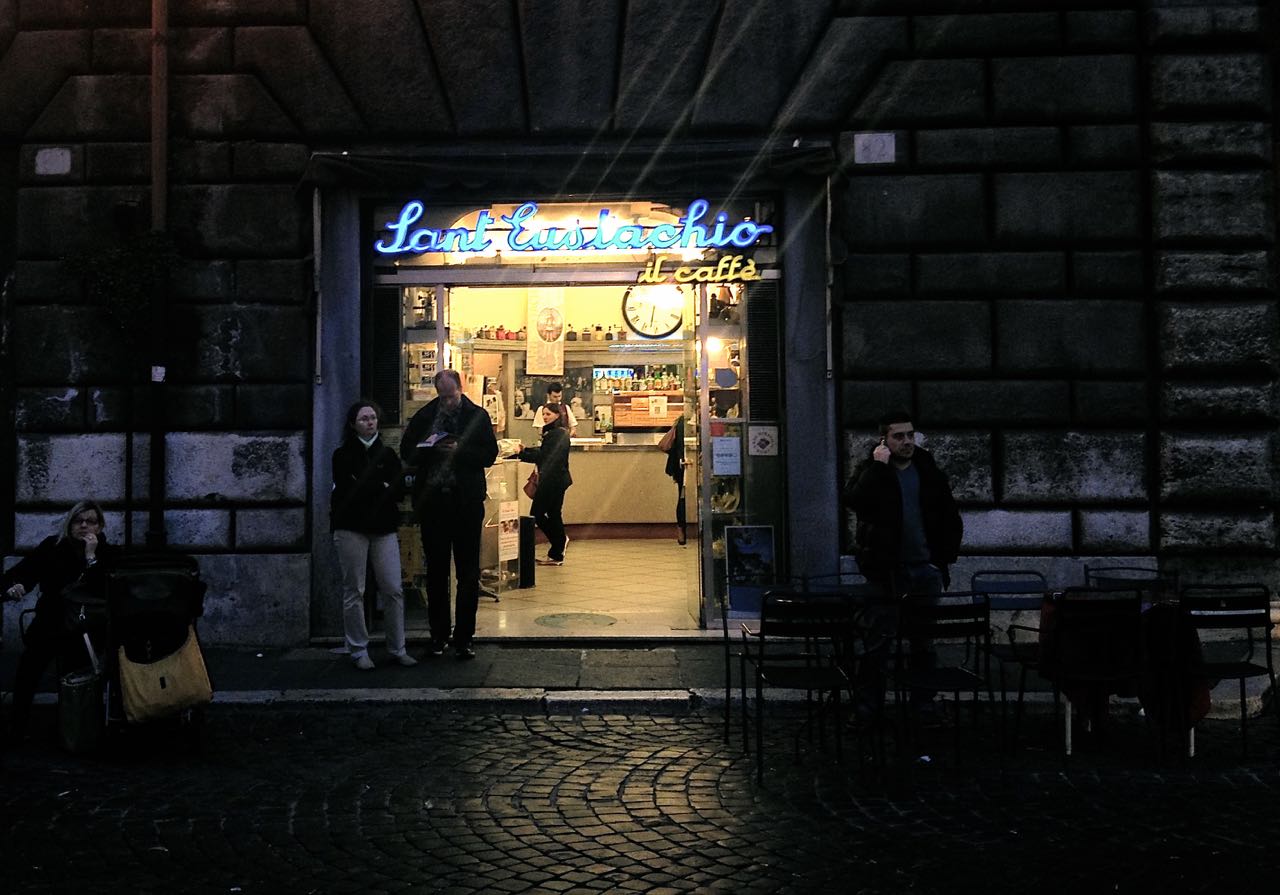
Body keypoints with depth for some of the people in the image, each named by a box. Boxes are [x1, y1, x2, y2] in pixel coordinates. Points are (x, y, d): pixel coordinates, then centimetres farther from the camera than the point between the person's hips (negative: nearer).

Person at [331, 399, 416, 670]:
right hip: (351, 528, -3)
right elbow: (346, 490, -8)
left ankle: (398, 649, 6)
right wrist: (381, 488, -3)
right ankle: (359, 651, 7)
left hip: (383, 528, 3)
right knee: (354, 591, -1)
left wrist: (365, 488, -8)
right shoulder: (343, 455, 5)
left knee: (393, 590, -2)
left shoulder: (387, 454, 15)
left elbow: (398, 489, 4)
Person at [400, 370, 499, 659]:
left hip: (466, 502, -2)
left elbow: (489, 455, -4)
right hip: (432, 500, 2)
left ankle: (464, 637, 9)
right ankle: (438, 634, 20)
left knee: (468, 572, 2)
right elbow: (406, 453, 8)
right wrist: (428, 447, -12)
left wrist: (459, 450, -18)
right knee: (436, 571, 10)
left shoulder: (477, 416, 1)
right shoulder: (424, 416, 6)